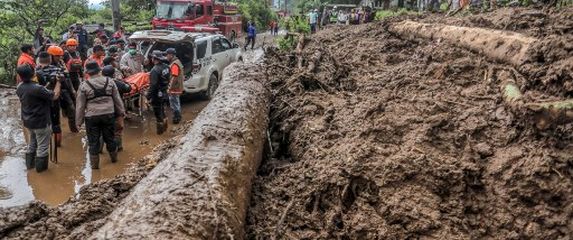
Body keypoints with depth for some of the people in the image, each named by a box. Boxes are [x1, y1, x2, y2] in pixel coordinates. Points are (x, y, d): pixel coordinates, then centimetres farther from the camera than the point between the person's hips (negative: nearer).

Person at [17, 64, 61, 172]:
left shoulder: (19, 87, -4)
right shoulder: (37, 88, -29)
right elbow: (55, 96, -20)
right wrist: (57, 82, -10)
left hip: (27, 122, 8)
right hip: (41, 122, -8)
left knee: (32, 143, 26)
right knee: (42, 146, 8)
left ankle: (30, 163, 37)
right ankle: (40, 167, 18)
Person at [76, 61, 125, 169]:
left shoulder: (84, 85, -8)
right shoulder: (109, 82, -1)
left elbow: (80, 106, -3)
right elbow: (117, 99, 6)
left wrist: (79, 121, 5)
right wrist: (121, 111, 19)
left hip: (92, 117, -2)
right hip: (109, 115, 3)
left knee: (93, 141, 8)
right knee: (110, 138, 18)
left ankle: (94, 164, 17)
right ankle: (114, 158, 35)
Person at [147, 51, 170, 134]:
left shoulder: (155, 70, -25)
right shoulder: (166, 67, 1)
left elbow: (153, 85, -26)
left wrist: (149, 95, -19)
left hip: (157, 95, -8)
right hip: (164, 94, 8)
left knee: (157, 112, 6)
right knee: (162, 110, 24)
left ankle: (160, 130, 15)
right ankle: (164, 127, 34)